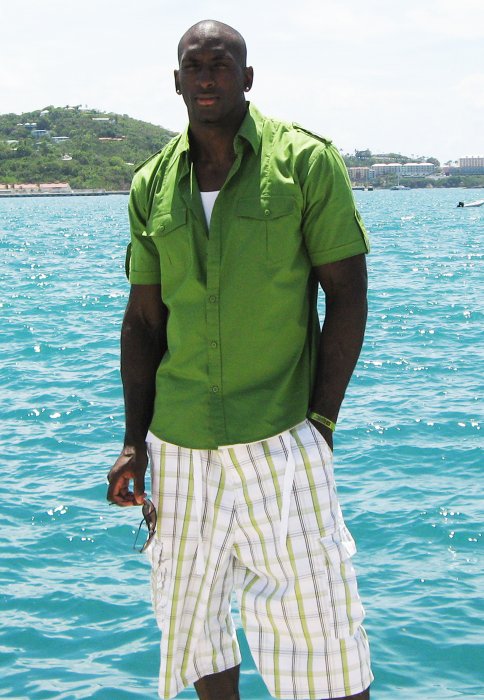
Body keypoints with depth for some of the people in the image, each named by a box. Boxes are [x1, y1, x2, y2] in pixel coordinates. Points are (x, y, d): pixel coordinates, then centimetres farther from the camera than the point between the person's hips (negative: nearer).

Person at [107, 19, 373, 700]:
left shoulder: (306, 161, -5)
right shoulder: (153, 185, 6)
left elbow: (347, 296, -5)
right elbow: (145, 318, 11)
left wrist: (320, 426, -9)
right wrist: (134, 441, 7)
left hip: (278, 441, -4)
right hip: (178, 444, 4)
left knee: (319, 619, 0)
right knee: (187, 615, 15)